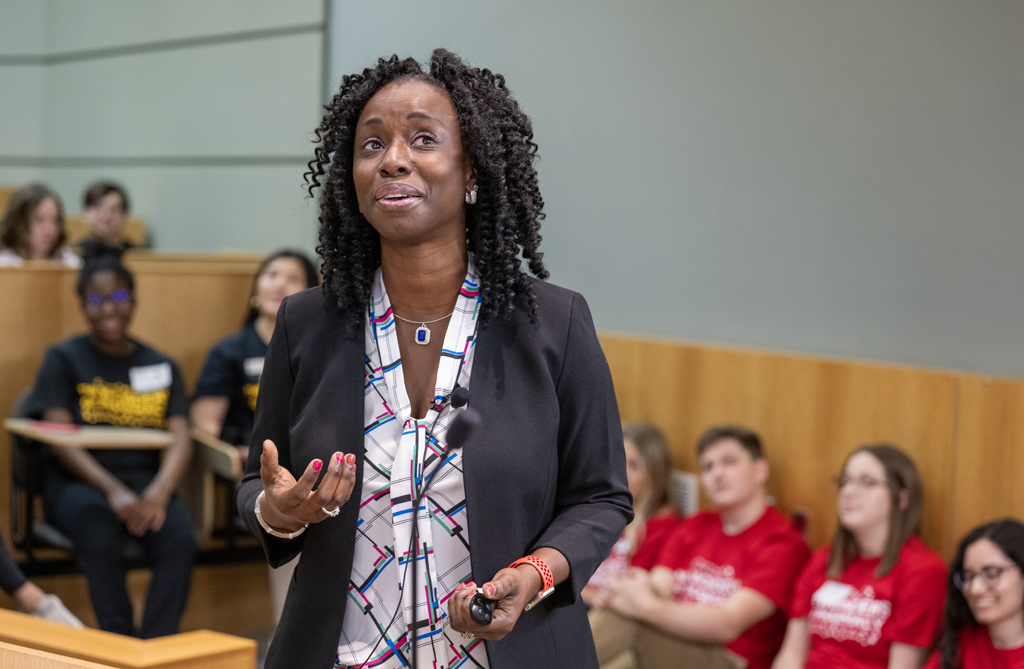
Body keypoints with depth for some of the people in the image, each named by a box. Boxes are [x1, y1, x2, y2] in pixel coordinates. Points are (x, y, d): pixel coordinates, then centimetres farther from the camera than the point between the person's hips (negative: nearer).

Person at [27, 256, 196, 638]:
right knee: (98, 527, -36)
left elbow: (180, 440, 3)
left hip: (145, 480, 2)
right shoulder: (64, 359, 8)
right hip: (77, 483, -2)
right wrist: (113, 491, -21)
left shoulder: (161, 367, 17)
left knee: (179, 535, -30)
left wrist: (159, 492, -20)